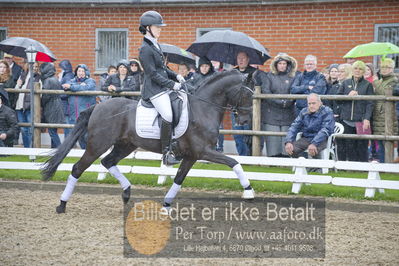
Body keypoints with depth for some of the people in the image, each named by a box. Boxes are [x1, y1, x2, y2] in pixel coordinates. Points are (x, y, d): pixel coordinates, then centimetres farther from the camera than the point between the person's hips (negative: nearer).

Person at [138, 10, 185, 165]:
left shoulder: (155, 46, 17)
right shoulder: (145, 49, -12)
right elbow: (153, 74, -16)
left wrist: (176, 76, 9)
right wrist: (172, 84, -15)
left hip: (164, 88, 10)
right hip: (154, 90, -10)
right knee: (168, 116, -25)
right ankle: (166, 153, -21)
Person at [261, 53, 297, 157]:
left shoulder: (293, 76, 9)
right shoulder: (270, 76, 7)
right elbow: (265, 92, -2)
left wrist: (288, 102, -14)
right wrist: (280, 102, -10)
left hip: (288, 114, 1)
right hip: (272, 113, -1)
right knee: (273, 139, -4)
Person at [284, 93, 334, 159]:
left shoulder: (327, 112, -6)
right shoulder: (304, 112, 10)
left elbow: (325, 130, -19)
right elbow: (294, 127, 7)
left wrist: (314, 144, -33)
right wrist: (288, 142, -13)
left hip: (321, 140, -5)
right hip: (306, 138, 5)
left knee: (312, 151, -37)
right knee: (290, 149, -23)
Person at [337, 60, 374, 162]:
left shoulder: (367, 85, 5)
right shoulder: (346, 83, 13)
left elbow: (370, 103, -1)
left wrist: (367, 119, -13)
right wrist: (348, 96, -8)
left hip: (361, 121, -2)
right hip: (347, 120, 2)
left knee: (362, 146, -2)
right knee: (349, 146, 2)